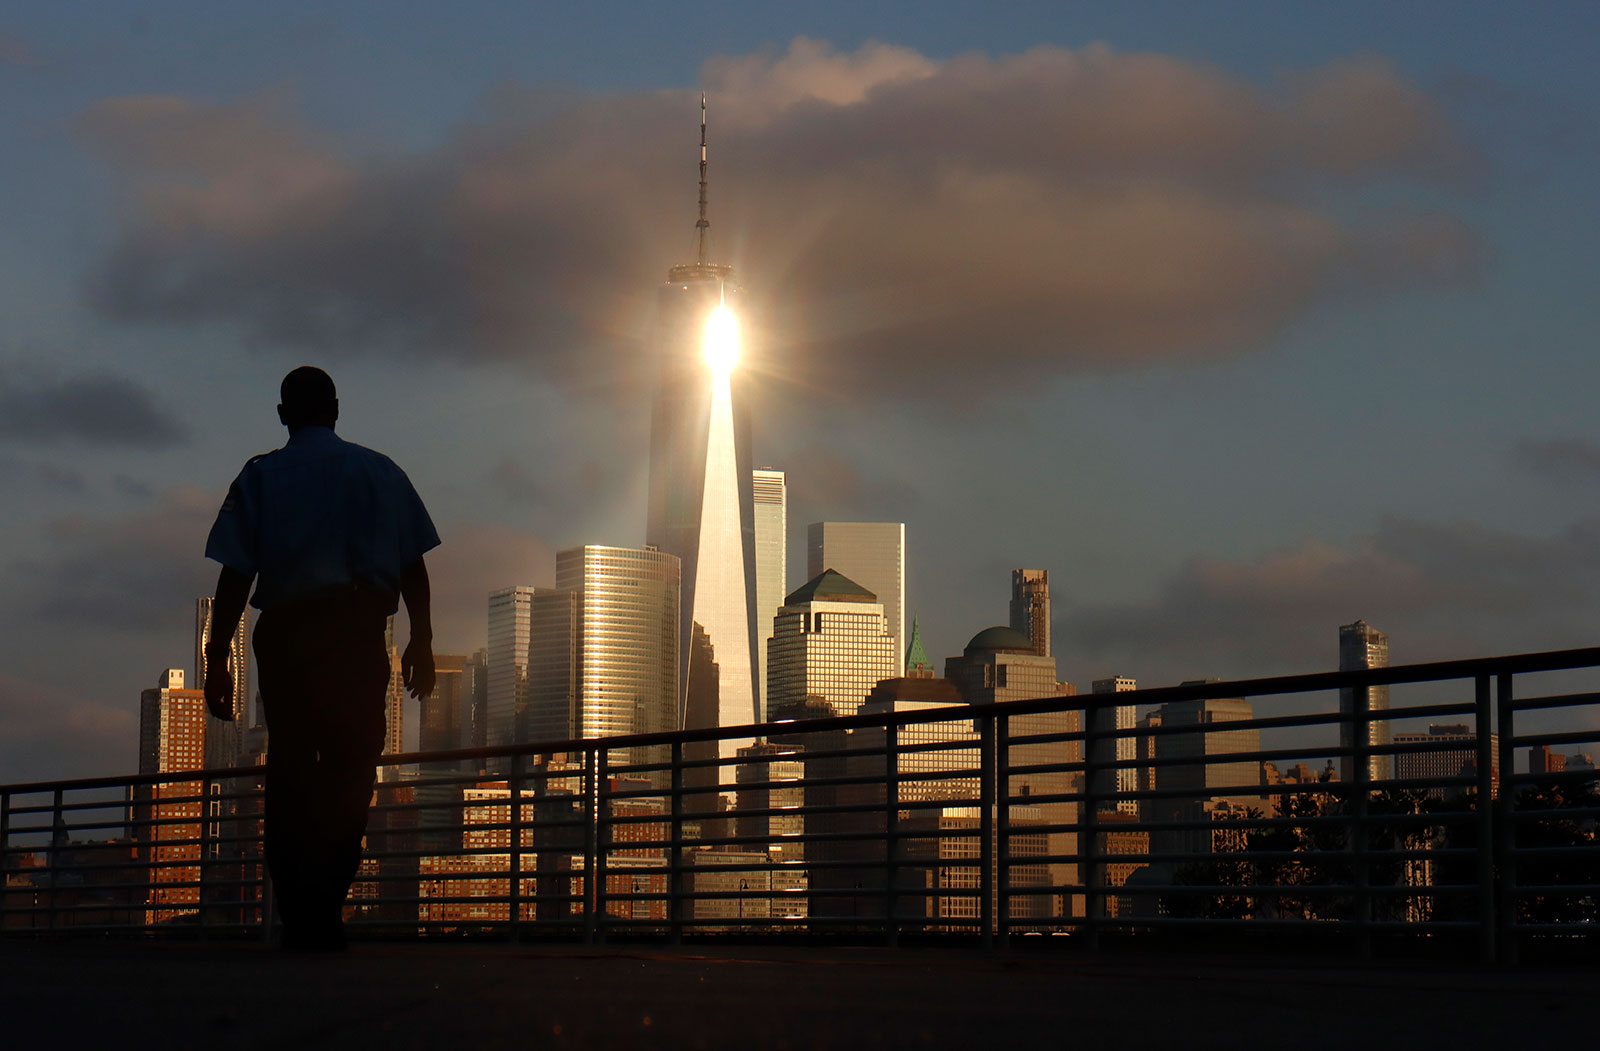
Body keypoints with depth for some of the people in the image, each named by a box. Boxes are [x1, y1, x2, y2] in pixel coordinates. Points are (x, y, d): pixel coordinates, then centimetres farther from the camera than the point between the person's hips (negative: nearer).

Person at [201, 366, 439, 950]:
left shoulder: (260, 476, 10)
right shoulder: (379, 471, 12)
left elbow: (234, 576, 2)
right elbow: (412, 567, 6)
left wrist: (217, 660, 2)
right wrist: (421, 641, 10)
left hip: (284, 634, 0)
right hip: (359, 633, 0)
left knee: (289, 775, 5)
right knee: (350, 771, 0)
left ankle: (301, 922, 0)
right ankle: (324, 912, -15)